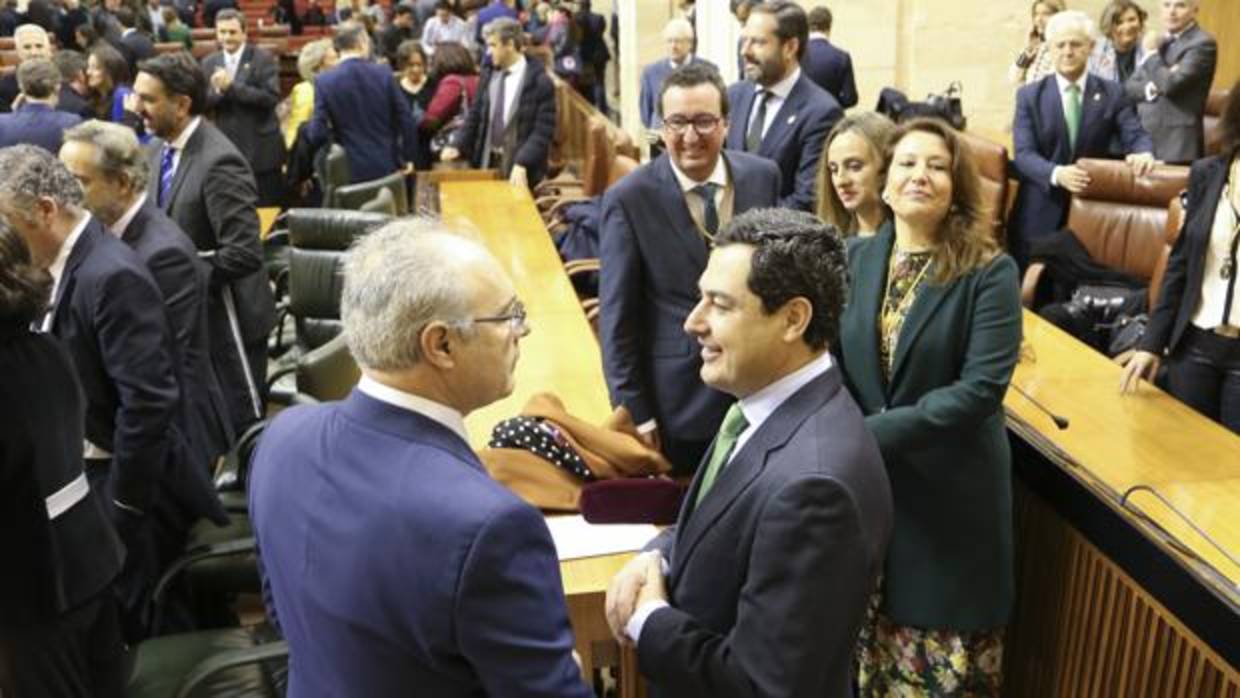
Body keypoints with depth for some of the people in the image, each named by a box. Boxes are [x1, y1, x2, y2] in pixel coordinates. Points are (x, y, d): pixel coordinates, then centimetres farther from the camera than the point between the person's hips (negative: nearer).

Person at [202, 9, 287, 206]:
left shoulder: (263, 59, -5)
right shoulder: (209, 63, 9)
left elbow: (271, 97, -17)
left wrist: (231, 86, -20)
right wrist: (217, 90, -16)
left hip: (261, 150, -4)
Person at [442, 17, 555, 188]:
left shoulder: (540, 82, -11)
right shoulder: (488, 77, 7)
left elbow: (543, 130, -15)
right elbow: (475, 116, 13)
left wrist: (522, 164, -25)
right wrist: (457, 146, -3)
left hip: (520, 170, -5)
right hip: (487, 163, 5)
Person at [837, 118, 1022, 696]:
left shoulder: (989, 273, -11)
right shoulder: (857, 259, 2)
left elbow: (980, 389, -20)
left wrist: (875, 432, -23)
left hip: (949, 488, -3)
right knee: (863, 645, 18)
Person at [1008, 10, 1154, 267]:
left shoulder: (1112, 93, 6)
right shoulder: (1029, 95, 2)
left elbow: (1135, 135, -3)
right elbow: (1024, 154, -9)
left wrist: (1143, 152, -28)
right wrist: (1056, 174, -28)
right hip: (1040, 216, -1)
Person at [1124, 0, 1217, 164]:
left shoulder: (1203, 44, -7)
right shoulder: (1160, 42, 18)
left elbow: (1171, 84, -19)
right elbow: (1130, 87, 12)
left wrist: (1152, 53, -6)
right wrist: (1150, 88, -10)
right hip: (1143, 139, 7)